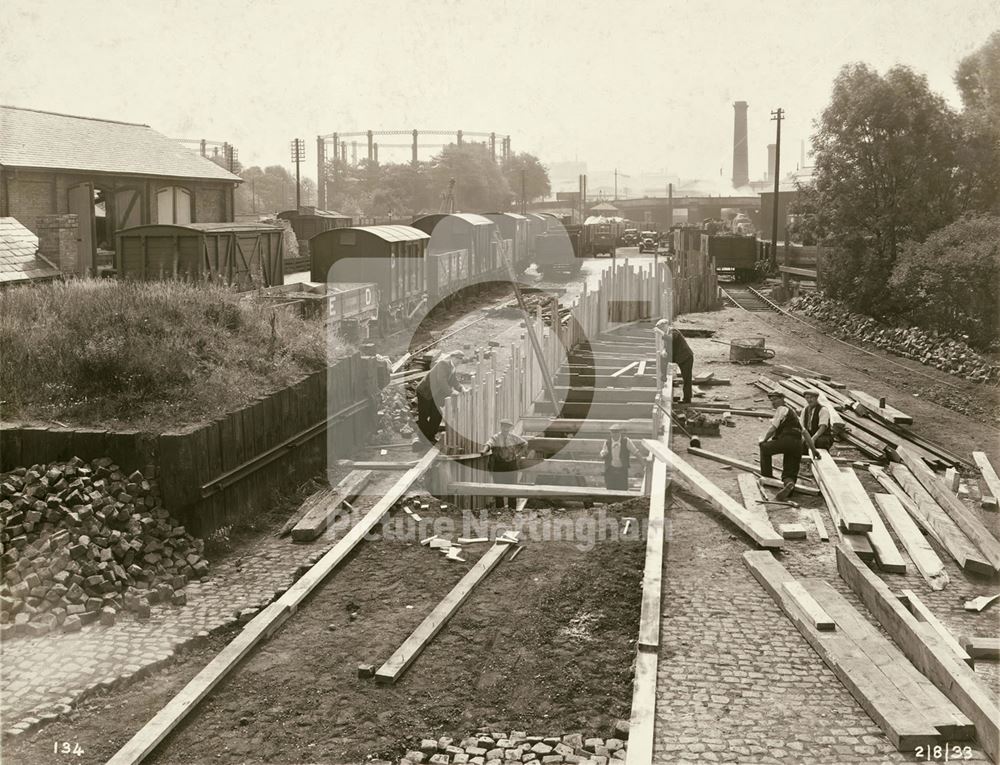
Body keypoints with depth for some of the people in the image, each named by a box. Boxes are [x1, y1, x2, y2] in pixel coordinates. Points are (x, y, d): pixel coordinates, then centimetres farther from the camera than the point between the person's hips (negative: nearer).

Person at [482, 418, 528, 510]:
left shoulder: (514, 437, 0)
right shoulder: (495, 437, -9)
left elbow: (525, 444, 15)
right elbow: (489, 444, -29)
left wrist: (519, 455, 7)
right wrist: (484, 451, -50)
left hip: (511, 465, 2)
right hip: (498, 466, -2)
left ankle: (512, 508, 15)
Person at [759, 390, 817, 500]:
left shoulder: (782, 409, 6)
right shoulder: (792, 412, 32)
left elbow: (773, 428, -2)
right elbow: (805, 432, 32)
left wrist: (764, 440, 13)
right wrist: (813, 449, 34)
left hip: (786, 439, -8)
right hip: (798, 445, 8)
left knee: (765, 448, 17)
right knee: (789, 473, 4)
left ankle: (766, 476, 14)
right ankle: (790, 483, -30)